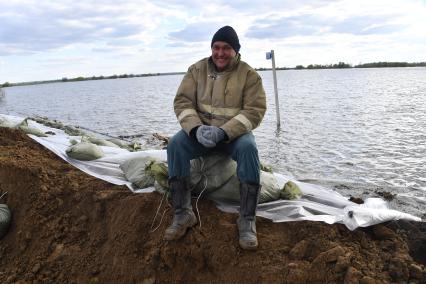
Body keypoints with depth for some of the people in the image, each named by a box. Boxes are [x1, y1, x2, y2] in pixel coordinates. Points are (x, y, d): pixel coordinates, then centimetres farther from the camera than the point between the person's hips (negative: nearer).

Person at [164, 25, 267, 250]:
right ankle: (183, 213, -19)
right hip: (201, 130, 2)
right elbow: (182, 102, -3)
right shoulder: (197, 70, 1)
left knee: (248, 148, -34)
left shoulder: (249, 74, -6)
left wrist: (223, 132, -28)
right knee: (175, 144, -26)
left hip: (235, 132, -2)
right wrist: (196, 128, -24)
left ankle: (247, 220, -26)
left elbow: (254, 111, -13)